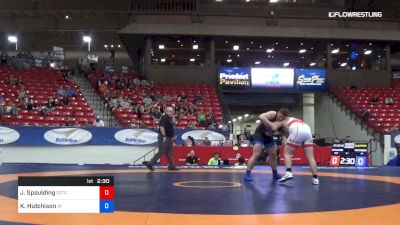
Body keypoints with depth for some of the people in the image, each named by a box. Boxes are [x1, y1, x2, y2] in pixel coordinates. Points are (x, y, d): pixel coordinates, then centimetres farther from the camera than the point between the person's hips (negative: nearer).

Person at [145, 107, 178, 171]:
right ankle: (150, 164, 1)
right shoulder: (164, 118, -16)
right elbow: (161, 127, -25)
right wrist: (164, 136, -30)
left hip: (169, 138, 9)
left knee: (169, 153, 12)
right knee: (161, 152, -6)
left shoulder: (170, 118, 14)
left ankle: (171, 166, 17)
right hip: (164, 137, -9)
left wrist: (173, 136, 23)